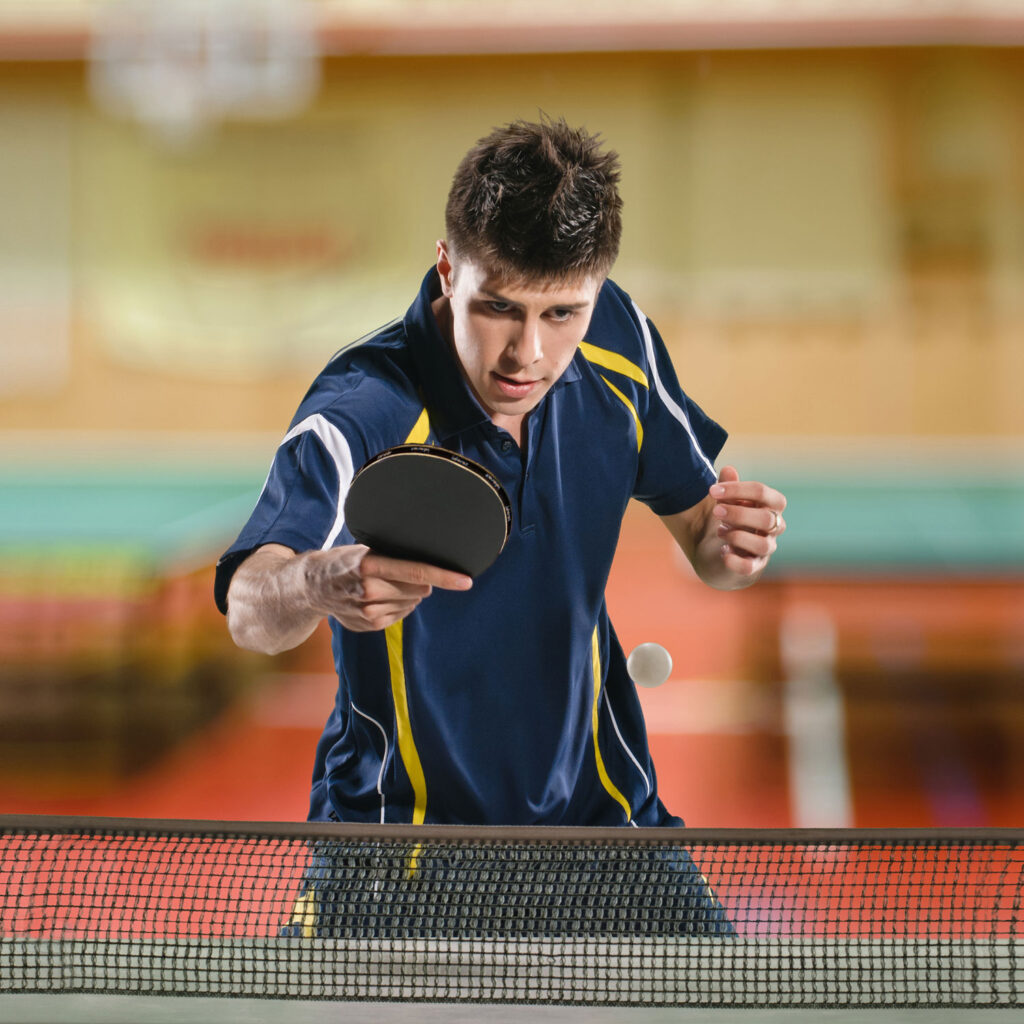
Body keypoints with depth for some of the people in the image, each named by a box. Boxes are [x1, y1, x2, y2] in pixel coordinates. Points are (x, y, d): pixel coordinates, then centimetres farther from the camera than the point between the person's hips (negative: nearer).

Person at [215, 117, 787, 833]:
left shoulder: (617, 341, -16)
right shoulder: (359, 414, -32)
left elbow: (696, 522, -1)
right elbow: (249, 614, -47)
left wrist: (729, 546, -24)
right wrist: (322, 585, -69)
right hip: (399, 822, 0)